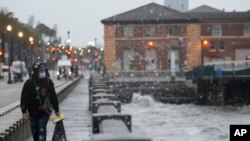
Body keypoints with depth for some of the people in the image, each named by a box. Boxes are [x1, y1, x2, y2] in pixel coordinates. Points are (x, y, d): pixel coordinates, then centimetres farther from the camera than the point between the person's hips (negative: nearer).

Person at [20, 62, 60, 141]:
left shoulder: (49, 82, 2)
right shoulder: (29, 83, -6)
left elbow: (53, 97, 10)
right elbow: (24, 98, -6)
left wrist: (56, 110, 14)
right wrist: (24, 111, -13)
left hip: (45, 111, 0)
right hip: (33, 112, 1)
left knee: (42, 129, -16)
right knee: (35, 131, 12)